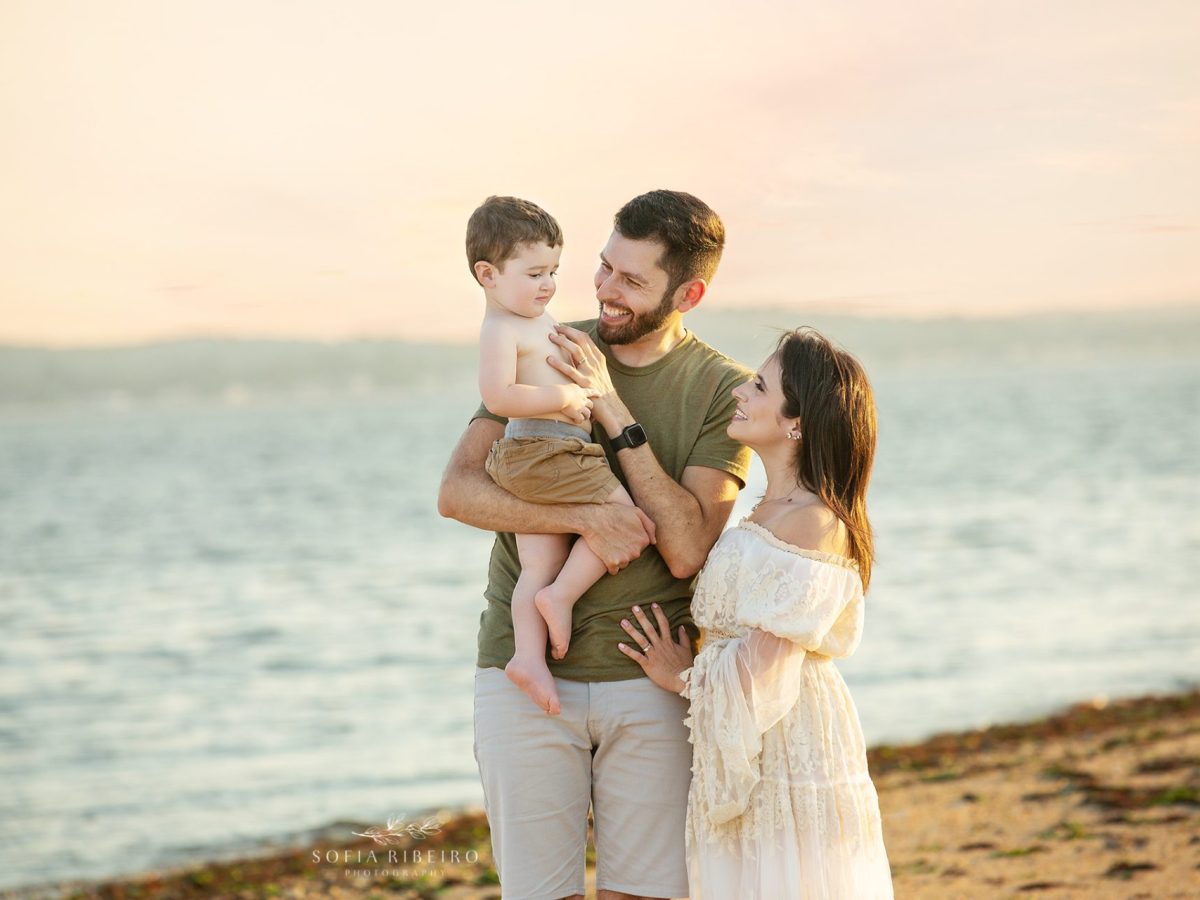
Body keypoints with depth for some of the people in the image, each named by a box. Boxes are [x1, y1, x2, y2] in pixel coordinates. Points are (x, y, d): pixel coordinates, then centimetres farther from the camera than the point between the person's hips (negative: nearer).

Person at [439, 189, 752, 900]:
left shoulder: (723, 391, -3)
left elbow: (687, 549, -14)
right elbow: (458, 493, -8)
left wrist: (615, 415, -18)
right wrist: (586, 518, -21)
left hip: (649, 680, -1)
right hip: (524, 673, 1)